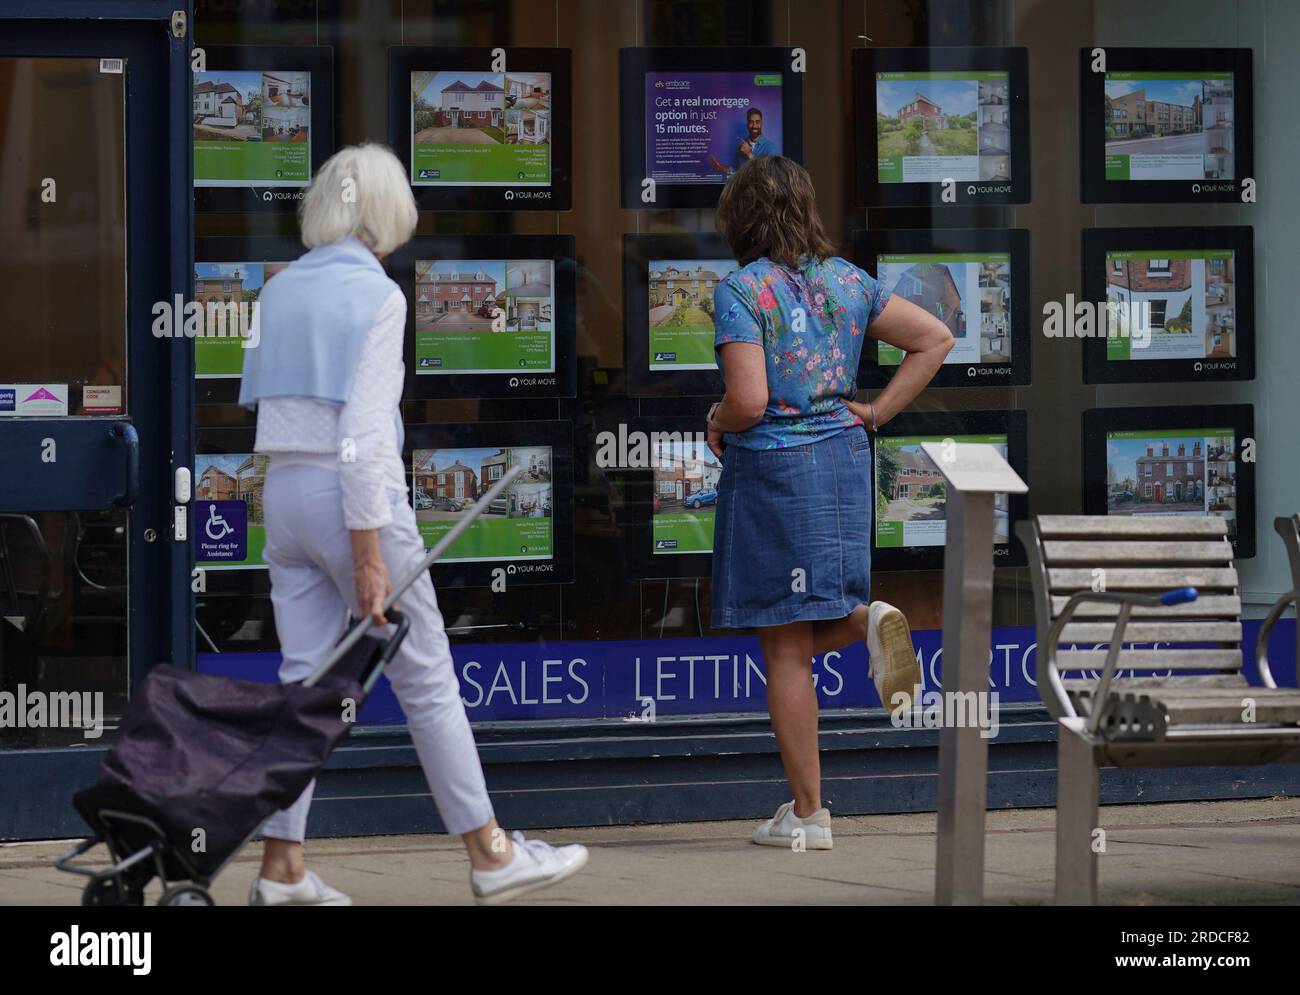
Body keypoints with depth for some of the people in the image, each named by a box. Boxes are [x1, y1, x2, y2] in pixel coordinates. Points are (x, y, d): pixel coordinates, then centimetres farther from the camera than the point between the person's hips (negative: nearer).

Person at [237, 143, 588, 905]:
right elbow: (363, 434, -17)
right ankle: (490, 855, 9)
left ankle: (282, 869, 4)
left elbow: (262, 396, 13)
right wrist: (369, 555, -17)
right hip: (353, 498, -7)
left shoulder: (281, 291, 8)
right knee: (428, 681, 2)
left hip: (284, 492, 7)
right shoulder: (377, 297, -12)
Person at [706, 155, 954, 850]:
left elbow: (749, 401, -20)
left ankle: (807, 814, 4)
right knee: (810, 630, 22)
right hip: (844, 458, 6)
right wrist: (877, 413, 7)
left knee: (785, 648, 1)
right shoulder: (847, 281, 7)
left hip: (771, 465, -6)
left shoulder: (741, 290, -12)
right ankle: (868, 621, -12)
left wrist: (717, 423, 2)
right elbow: (935, 338, 7)